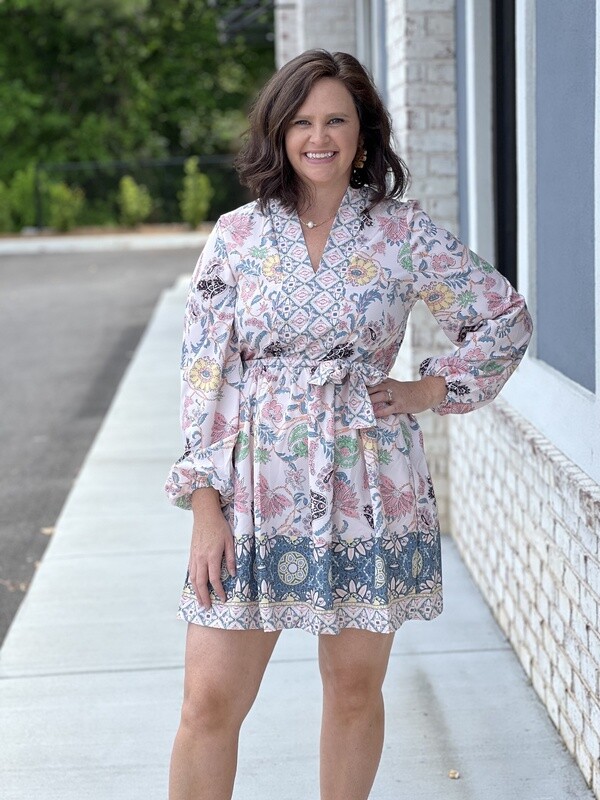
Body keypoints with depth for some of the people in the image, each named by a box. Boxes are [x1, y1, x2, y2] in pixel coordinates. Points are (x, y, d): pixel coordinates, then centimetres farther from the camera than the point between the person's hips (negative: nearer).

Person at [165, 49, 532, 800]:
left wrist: (429, 390, 0)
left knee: (355, 684, 10)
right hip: (259, 490, 0)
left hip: (370, 490, 0)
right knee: (210, 702, -2)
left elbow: (506, 317, 10)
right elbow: (203, 376, 0)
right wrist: (205, 509, -6)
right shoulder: (236, 237, 2)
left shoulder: (402, 231, 1)